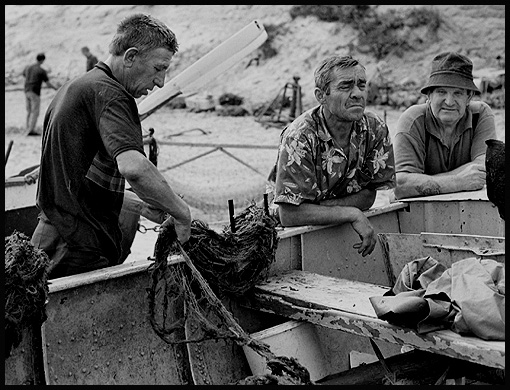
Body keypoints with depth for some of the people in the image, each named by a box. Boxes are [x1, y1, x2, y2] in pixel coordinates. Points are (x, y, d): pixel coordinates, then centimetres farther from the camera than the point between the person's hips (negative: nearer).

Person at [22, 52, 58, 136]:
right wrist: (56, 88, 12)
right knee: (35, 112, -5)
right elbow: (48, 84, -6)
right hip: (35, 93, -7)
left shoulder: (28, 67, 9)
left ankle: (29, 129, 12)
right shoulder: (42, 71, -9)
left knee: (29, 112, 12)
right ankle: (31, 130, -12)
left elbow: (24, 75, 31)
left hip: (27, 92, 7)